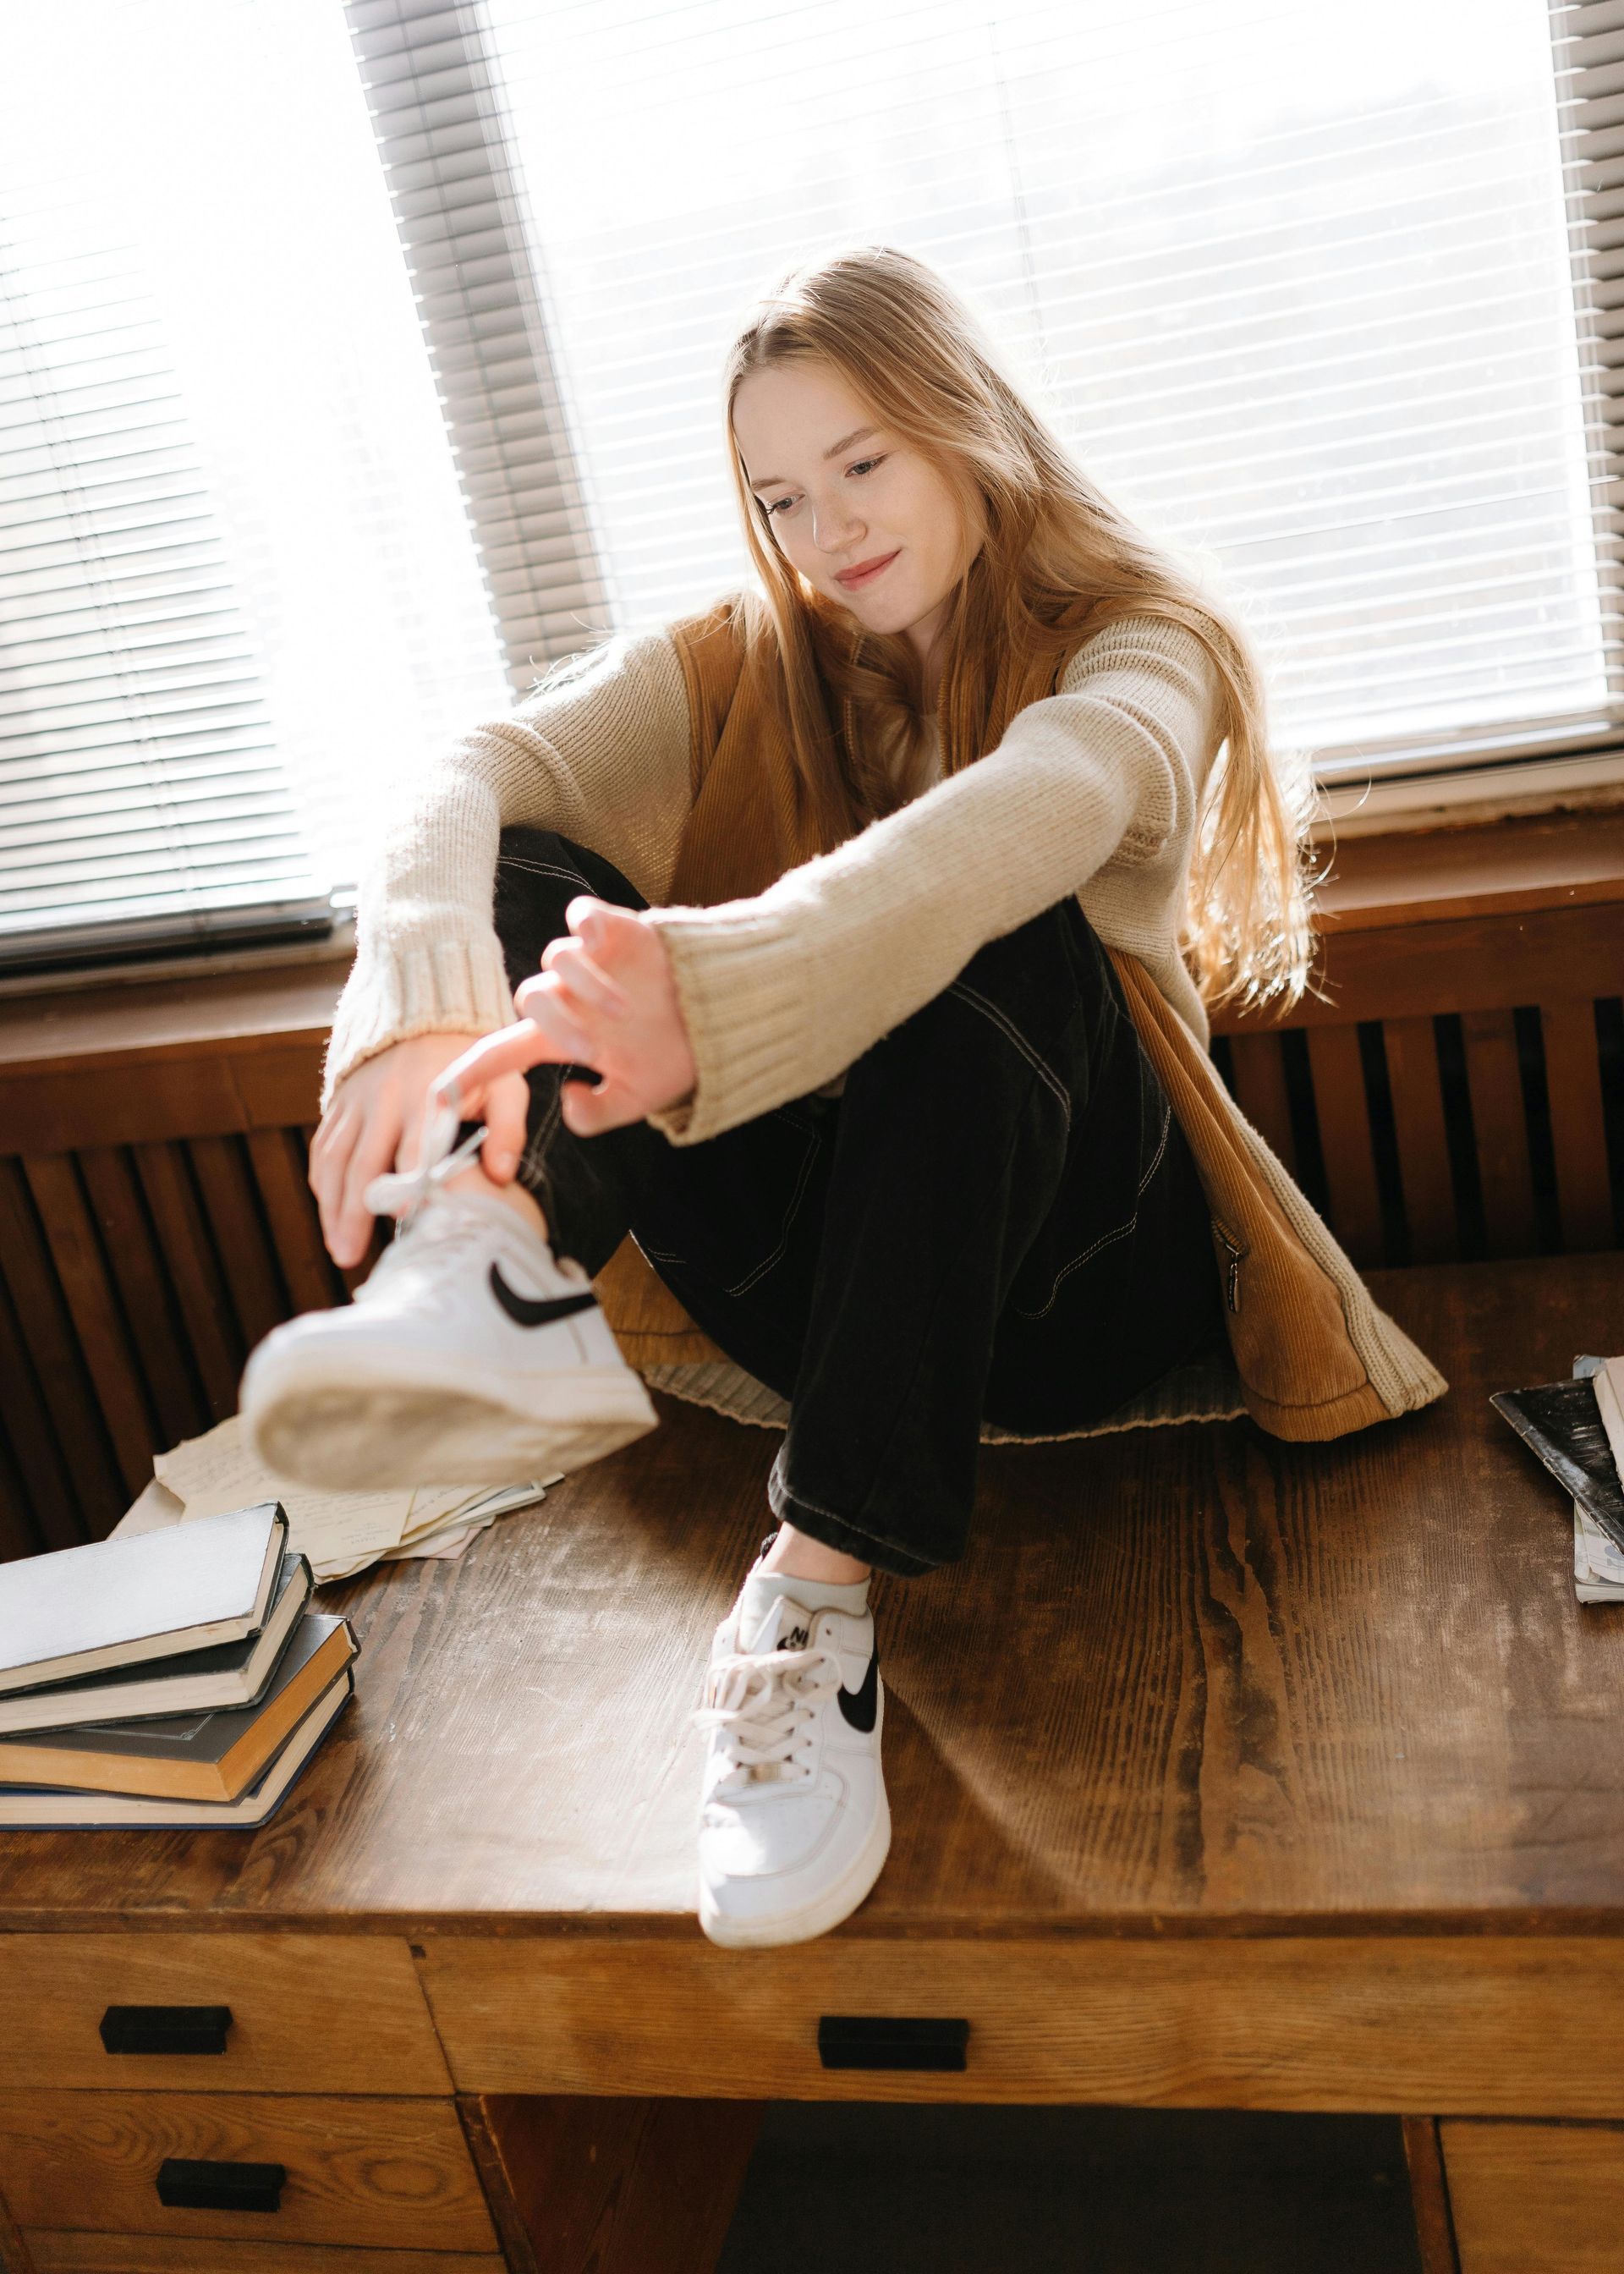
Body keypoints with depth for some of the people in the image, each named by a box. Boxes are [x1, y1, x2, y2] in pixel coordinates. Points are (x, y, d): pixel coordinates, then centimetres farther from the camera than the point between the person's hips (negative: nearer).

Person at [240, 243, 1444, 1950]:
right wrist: (424, 1013, -35)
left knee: (985, 938, -32)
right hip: (813, 1274, 3)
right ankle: (504, 1277, -47)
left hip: (1068, 1273, -2)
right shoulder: (744, 668, 10)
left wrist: (706, 993, -47)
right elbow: (471, 779, -11)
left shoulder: (1136, 649, -2)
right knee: (521, 876, -15)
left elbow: (1016, 824, -28)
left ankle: (823, 1589, -37)